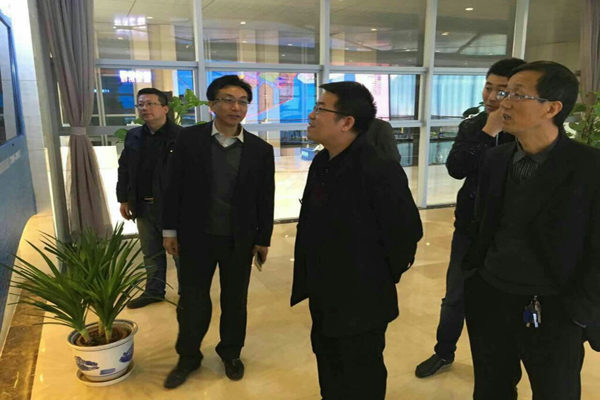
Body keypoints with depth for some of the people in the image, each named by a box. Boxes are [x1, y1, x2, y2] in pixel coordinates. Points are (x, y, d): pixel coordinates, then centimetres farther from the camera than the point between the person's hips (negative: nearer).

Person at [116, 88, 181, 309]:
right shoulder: (133, 136, 8)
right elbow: (124, 168, 14)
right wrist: (124, 199, 11)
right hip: (143, 205, 6)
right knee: (151, 253, 18)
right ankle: (154, 290, 33)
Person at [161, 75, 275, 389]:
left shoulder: (260, 149, -3)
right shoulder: (189, 138, -4)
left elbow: (265, 199, 1)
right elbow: (174, 186, 0)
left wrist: (263, 239, 2)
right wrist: (170, 229, 0)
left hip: (240, 239, 1)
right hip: (196, 236, 0)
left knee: (235, 301, 15)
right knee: (192, 301, 13)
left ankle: (231, 353, 38)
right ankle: (188, 357, 35)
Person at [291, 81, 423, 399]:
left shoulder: (379, 170, -25)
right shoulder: (322, 163, 2)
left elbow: (407, 230, -19)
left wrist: (384, 278, -6)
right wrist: (311, 277, 11)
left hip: (361, 300, -7)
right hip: (324, 295, 8)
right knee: (330, 372, 26)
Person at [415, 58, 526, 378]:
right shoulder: (471, 126, 1)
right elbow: (455, 169, -16)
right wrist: (487, 133, -20)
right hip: (470, 227, 3)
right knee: (455, 297, 13)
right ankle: (444, 353, 34)